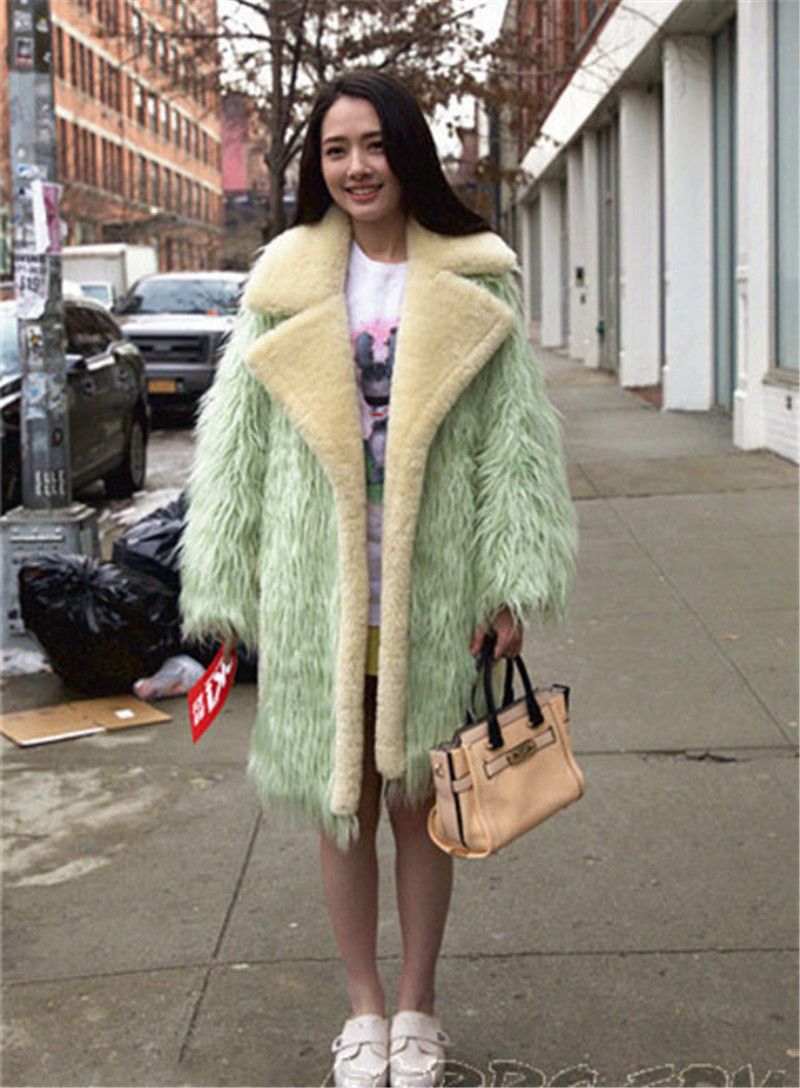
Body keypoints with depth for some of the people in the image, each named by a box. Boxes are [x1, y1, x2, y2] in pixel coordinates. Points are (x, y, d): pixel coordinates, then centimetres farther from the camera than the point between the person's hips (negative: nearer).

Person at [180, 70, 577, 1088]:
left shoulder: (475, 285, 0)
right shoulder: (285, 283, 2)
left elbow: (516, 437, -1)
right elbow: (232, 441, 2)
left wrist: (513, 584, -8)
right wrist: (222, 592, -2)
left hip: (433, 597, -1)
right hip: (316, 598, 1)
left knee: (420, 804, 12)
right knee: (341, 808, 11)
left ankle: (417, 1005, 30)